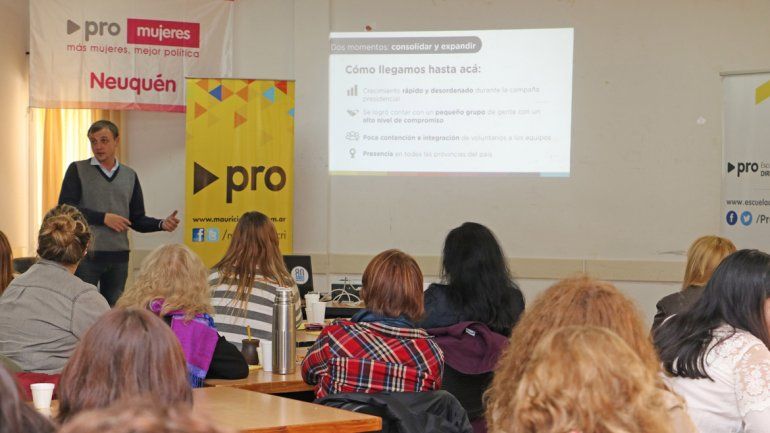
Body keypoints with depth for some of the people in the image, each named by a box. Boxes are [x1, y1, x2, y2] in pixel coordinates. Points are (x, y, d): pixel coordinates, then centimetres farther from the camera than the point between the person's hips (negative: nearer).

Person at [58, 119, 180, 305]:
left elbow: (137, 220, 12)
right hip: (86, 254, -3)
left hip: (118, 256, 4)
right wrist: (104, 218, -13)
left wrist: (162, 224, -7)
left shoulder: (130, 176, 12)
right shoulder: (78, 170, 1)